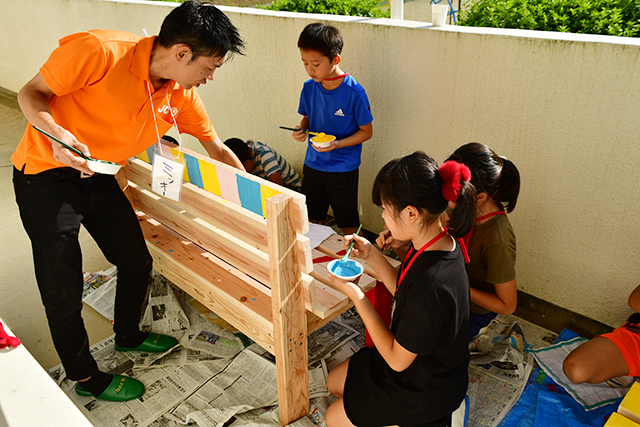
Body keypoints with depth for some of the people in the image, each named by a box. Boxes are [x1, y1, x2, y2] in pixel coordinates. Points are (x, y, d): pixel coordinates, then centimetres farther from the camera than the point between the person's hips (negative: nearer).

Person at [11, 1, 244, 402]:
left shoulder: (182, 94, -6)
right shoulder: (100, 51, -26)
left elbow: (217, 148, 5)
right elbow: (31, 93, -15)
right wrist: (58, 134, -35)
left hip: (100, 178, 6)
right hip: (47, 177, -6)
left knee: (137, 262, 14)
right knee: (64, 289, 2)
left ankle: (128, 335, 43)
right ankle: (86, 376, 27)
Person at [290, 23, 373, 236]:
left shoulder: (354, 93, -19)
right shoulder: (309, 88, -4)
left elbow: (366, 131, -11)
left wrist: (337, 144, -24)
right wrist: (302, 129, -10)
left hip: (343, 169, -4)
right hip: (312, 164, 5)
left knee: (347, 223, 10)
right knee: (309, 219, 18)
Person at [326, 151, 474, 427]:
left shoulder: (432, 283, -40)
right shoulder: (439, 244, -13)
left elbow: (397, 360, -25)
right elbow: (404, 292, 5)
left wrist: (356, 295, -22)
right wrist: (371, 256, -6)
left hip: (426, 391, -8)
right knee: (335, 382, 20)